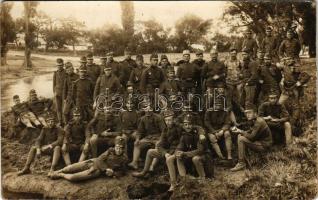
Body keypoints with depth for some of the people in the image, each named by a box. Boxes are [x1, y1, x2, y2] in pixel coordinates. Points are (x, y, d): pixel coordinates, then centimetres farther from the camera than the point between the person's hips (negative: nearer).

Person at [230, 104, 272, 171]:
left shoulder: (259, 121, -21)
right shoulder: (255, 120, 8)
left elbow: (252, 137, -25)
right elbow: (250, 132, 14)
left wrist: (241, 131, -13)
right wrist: (239, 131, -3)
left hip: (264, 145, -10)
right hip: (260, 142, 10)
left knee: (241, 139, -21)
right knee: (240, 136, 8)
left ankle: (241, 164, -12)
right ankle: (244, 159, 7)